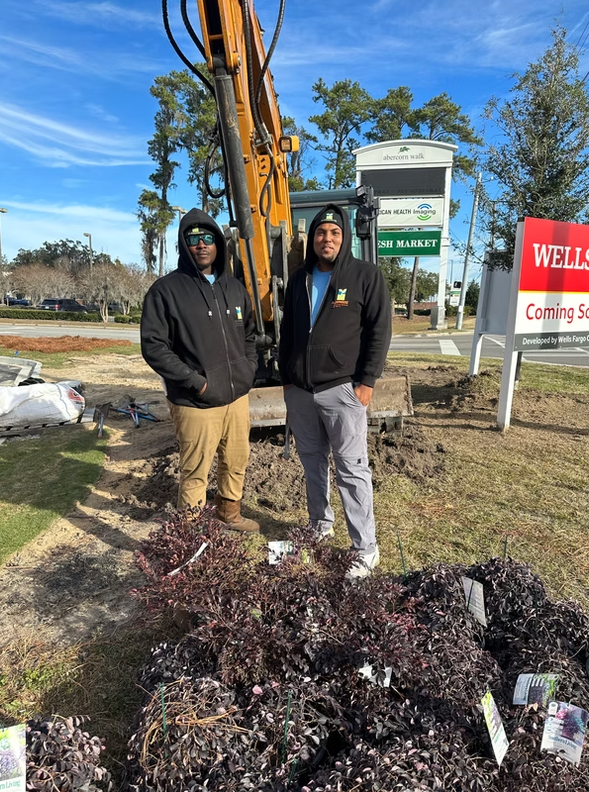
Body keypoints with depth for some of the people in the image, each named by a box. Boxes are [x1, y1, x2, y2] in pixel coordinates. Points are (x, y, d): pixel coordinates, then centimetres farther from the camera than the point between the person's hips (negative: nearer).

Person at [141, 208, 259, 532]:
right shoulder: (166, 290, -8)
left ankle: (230, 512, 41)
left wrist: (248, 369, 7)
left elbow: (248, 333, 21)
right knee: (195, 473, 5)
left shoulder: (234, 287, 11)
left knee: (236, 462, 19)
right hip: (196, 403, -6)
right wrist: (194, 380, -16)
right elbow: (153, 346, -12)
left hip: (238, 397, 6)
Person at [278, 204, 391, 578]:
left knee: (352, 468, -3)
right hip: (299, 390, 6)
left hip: (342, 389, -5)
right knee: (312, 462, 15)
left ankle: (366, 550, 7)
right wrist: (285, 377, 14)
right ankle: (321, 525, 32)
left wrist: (367, 381, -12)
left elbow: (379, 331, -6)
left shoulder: (367, 275, -2)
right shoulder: (299, 279, 13)